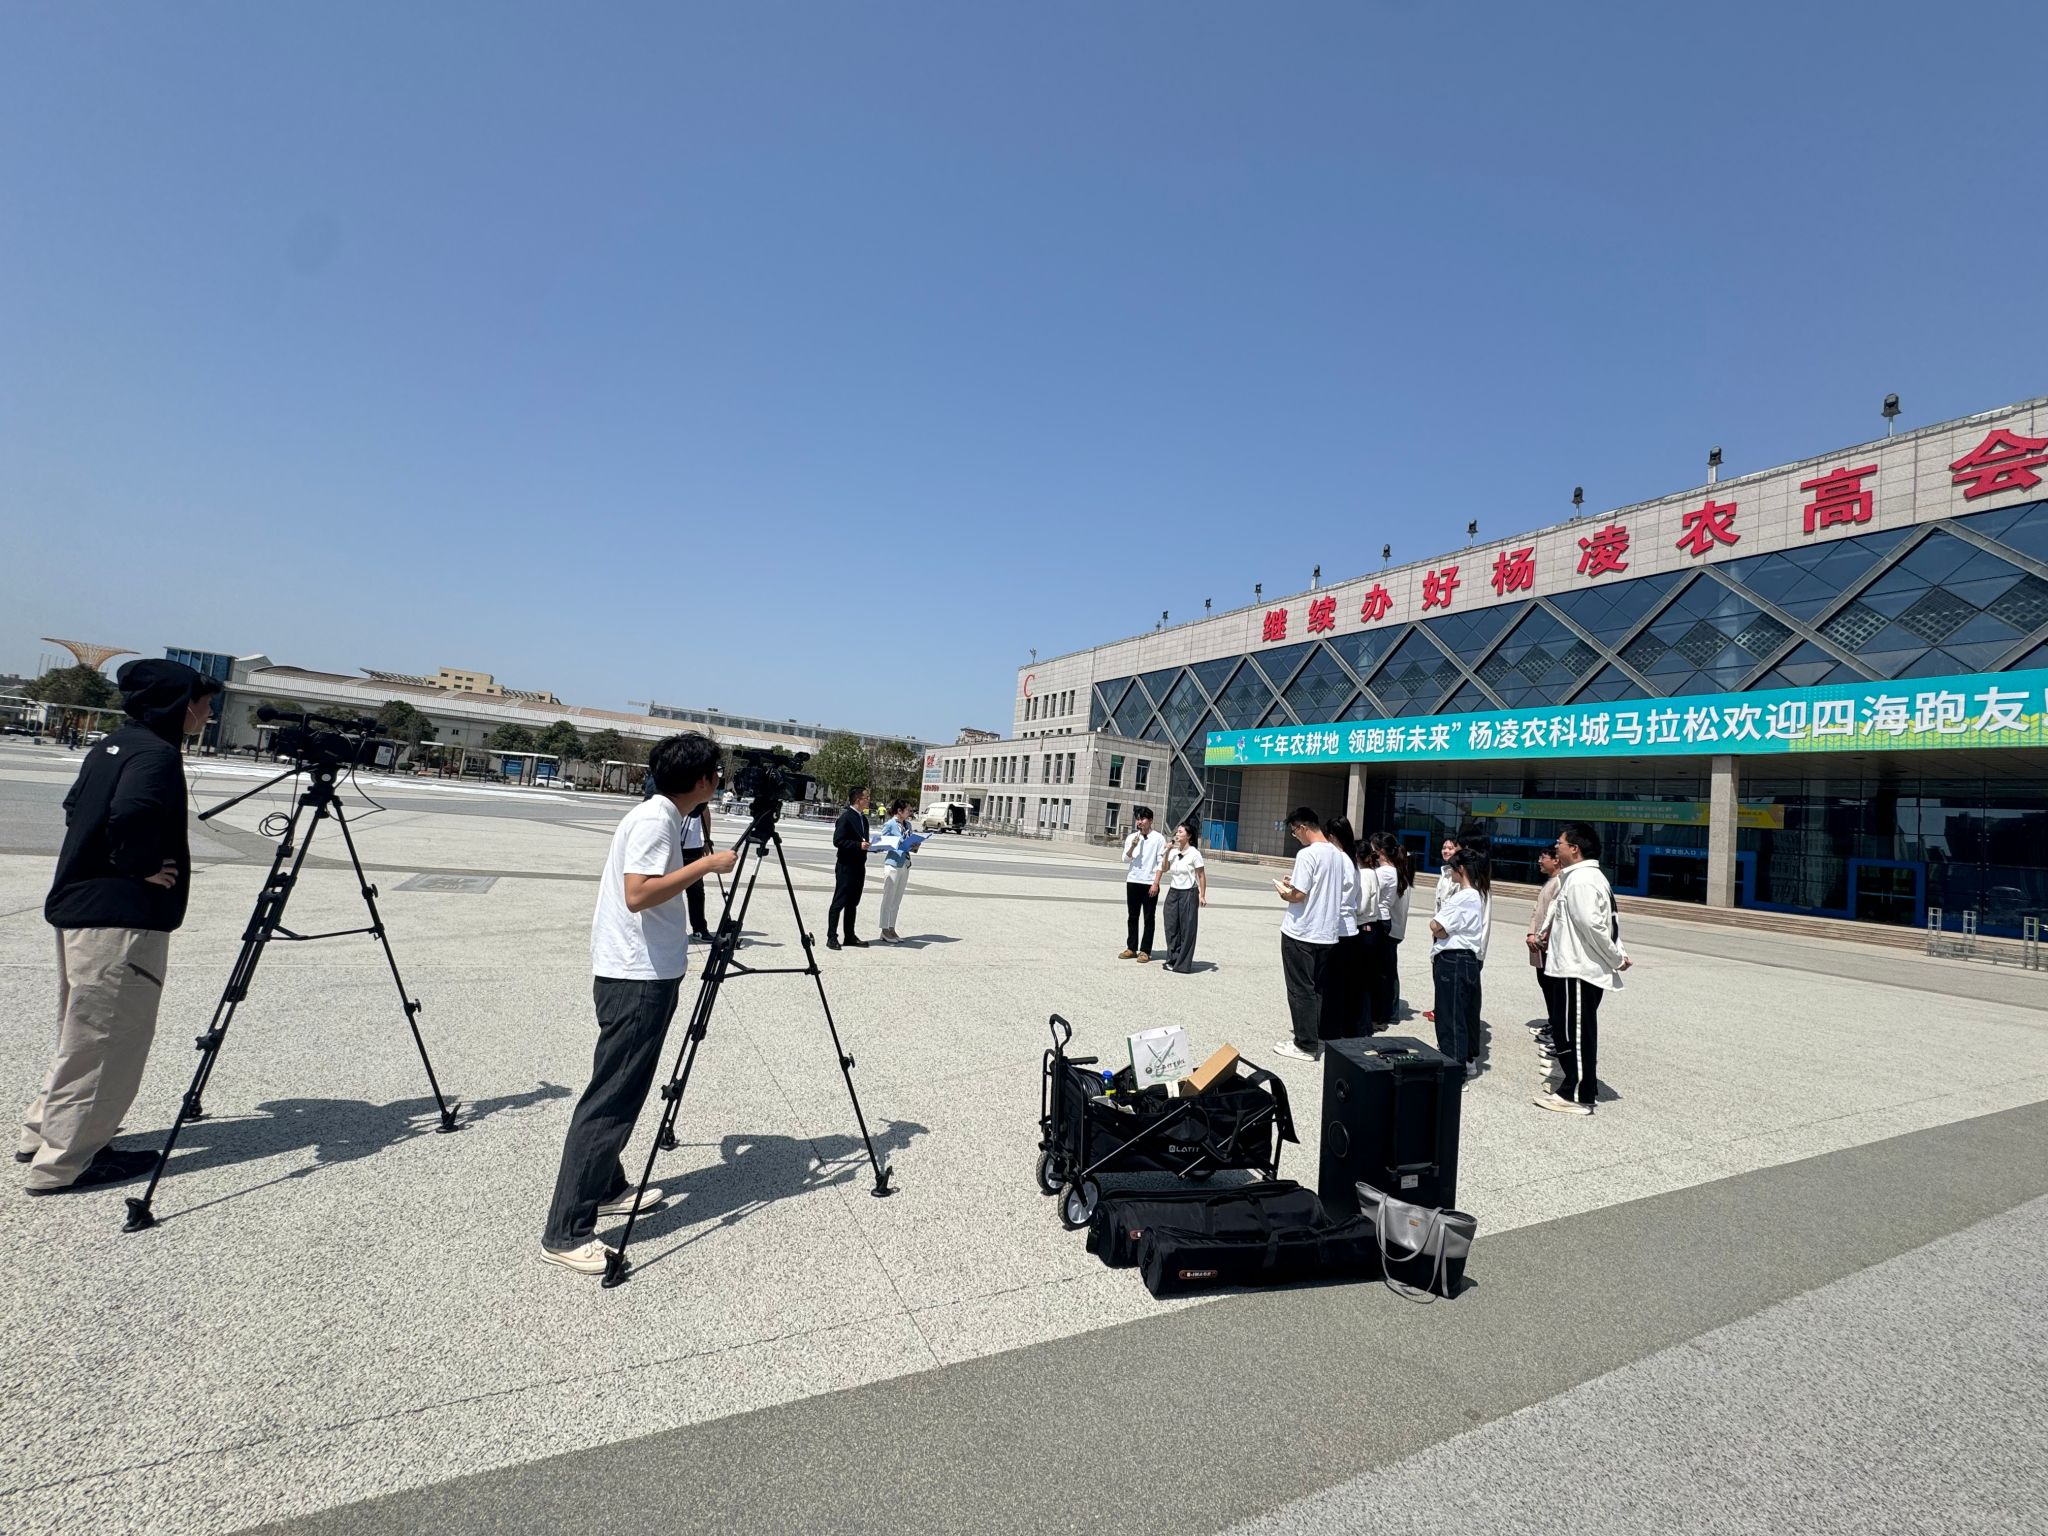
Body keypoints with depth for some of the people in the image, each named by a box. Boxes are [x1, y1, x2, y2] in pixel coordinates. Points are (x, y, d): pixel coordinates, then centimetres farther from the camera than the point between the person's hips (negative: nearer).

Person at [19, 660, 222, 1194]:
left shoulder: (109, 745, 13)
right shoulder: (157, 754, -17)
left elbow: (75, 808, 23)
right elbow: (132, 814, -33)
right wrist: (142, 866, -17)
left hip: (78, 908, 10)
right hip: (122, 919, -10)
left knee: (83, 1035, 22)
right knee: (106, 1040, 1)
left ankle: (42, 1134, 33)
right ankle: (65, 1160, 10)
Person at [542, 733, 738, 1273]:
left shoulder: (660, 817, 13)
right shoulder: (655, 820, -17)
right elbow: (637, 894, -27)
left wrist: (697, 866, 20)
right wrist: (705, 865, -22)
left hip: (645, 974, 10)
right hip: (637, 978, -10)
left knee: (622, 1093, 19)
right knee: (610, 1099, -6)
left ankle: (607, 1188, 32)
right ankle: (565, 1233, 1)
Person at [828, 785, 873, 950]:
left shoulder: (863, 818, 12)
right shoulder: (846, 817, -13)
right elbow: (837, 841, -18)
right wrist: (859, 845, -22)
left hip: (859, 867, 8)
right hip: (846, 867, -8)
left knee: (853, 903, 13)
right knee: (839, 902, -1)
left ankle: (850, 936, 20)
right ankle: (831, 937, 5)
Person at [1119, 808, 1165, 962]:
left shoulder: (1158, 839, -3)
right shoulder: (1131, 837, 7)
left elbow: (1161, 863, -5)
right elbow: (1125, 859, 2)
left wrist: (1156, 883, -11)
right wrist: (1133, 846, -15)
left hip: (1150, 883, -4)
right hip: (1132, 881, 4)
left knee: (1148, 919, 3)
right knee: (1132, 917, 9)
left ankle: (1145, 951, 9)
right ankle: (1131, 948, 17)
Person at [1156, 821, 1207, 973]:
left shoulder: (1194, 853, -8)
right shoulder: (1173, 852, 7)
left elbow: (1201, 876, -6)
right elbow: (1164, 869, 4)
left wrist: (1202, 895, -10)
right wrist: (1167, 852, -5)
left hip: (1188, 893, -5)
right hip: (1173, 892, 5)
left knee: (1187, 929, 0)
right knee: (1171, 927, 6)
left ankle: (1183, 964, 7)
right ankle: (1172, 960, 17)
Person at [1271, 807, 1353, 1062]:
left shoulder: (1307, 854, -17)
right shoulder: (1337, 855, 7)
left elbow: (1298, 895, -20)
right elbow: (1327, 889, 14)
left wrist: (1284, 892, 0)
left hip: (1301, 933, -7)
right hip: (1327, 933, 8)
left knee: (1301, 990, 2)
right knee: (1317, 988, 17)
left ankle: (1306, 1045, 8)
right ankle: (1317, 1037, 24)